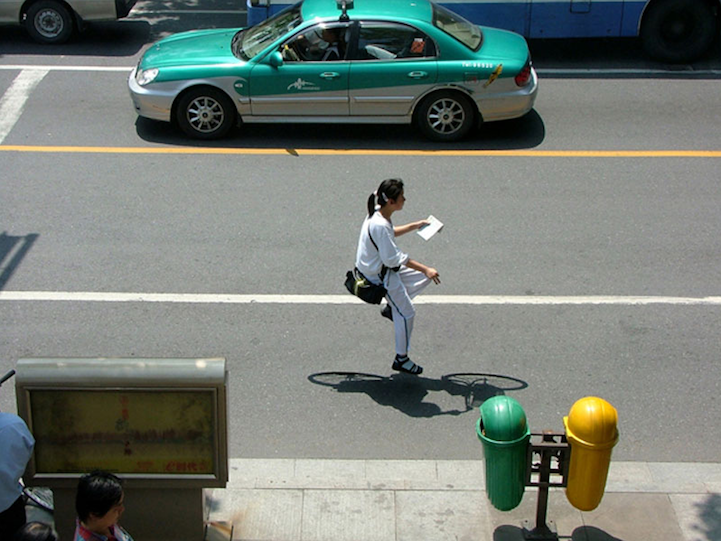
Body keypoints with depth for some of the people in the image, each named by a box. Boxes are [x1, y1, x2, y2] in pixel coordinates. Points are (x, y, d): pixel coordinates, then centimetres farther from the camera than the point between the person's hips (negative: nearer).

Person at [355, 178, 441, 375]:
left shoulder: (378, 213, -3)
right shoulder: (379, 225, -33)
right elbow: (393, 259, -28)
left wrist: (415, 226, 16)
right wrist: (426, 269, -23)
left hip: (384, 267, 10)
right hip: (380, 276, -10)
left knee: (424, 277, 15)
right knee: (406, 314, 1)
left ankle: (391, 307, 22)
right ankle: (401, 359, 15)